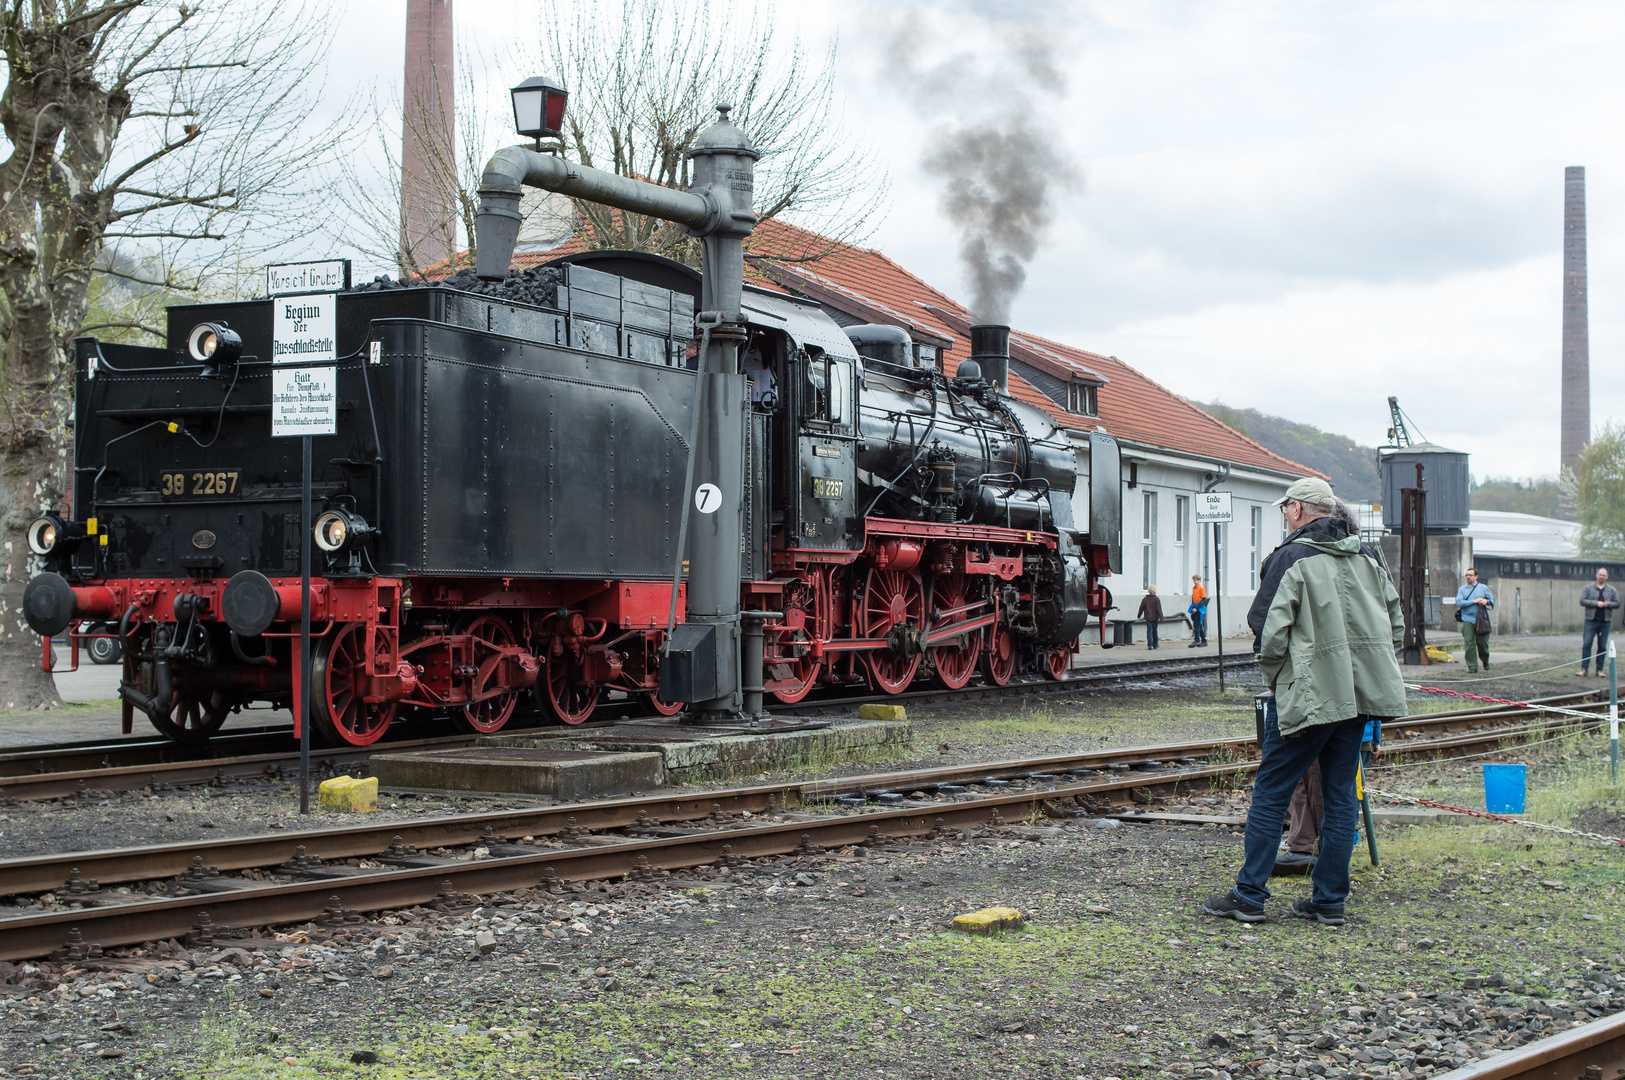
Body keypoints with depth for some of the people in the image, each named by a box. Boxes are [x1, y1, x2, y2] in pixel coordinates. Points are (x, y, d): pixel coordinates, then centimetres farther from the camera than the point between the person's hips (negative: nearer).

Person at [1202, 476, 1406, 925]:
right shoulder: (1366, 558, 11)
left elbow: (1270, 631, -14)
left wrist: (1274, 679, 1)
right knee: (1340, 795, 11)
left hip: (1307, 695, -6)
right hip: (1359, 696, 6)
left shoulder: (1291, 557, -8)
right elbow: (1395, 626, 15)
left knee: (1271, 792, 1)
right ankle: (1330, 900, 13)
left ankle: (1249, 896, 3)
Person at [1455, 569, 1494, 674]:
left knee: (1482, 643, 3)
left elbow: (1492, 600, 11)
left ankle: (1485, 661, 30)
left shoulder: (1483, 588, 12)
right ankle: (1472, 666, -4)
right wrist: (1474, 601, -12)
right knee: (1469, 644, -8)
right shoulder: (1462, 589, 9)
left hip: (1481, 620, 1)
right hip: (1467, 620, -1)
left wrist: (1486, 601, -12)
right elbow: (1459, 602, -5)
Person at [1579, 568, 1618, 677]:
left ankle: (1599, 670, 9)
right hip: (1591, 620, -2)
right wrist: (1597, 603, -14)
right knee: (1586, 644, -8)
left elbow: (1617, 604, 5)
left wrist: (1608, 604, -15)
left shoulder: (1612, 590, 10)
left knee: (1602, 646, 4)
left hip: (1605, 622, 2)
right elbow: (1582, 601, -5)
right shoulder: (1588, 588, 6)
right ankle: (1584, 669, -5)